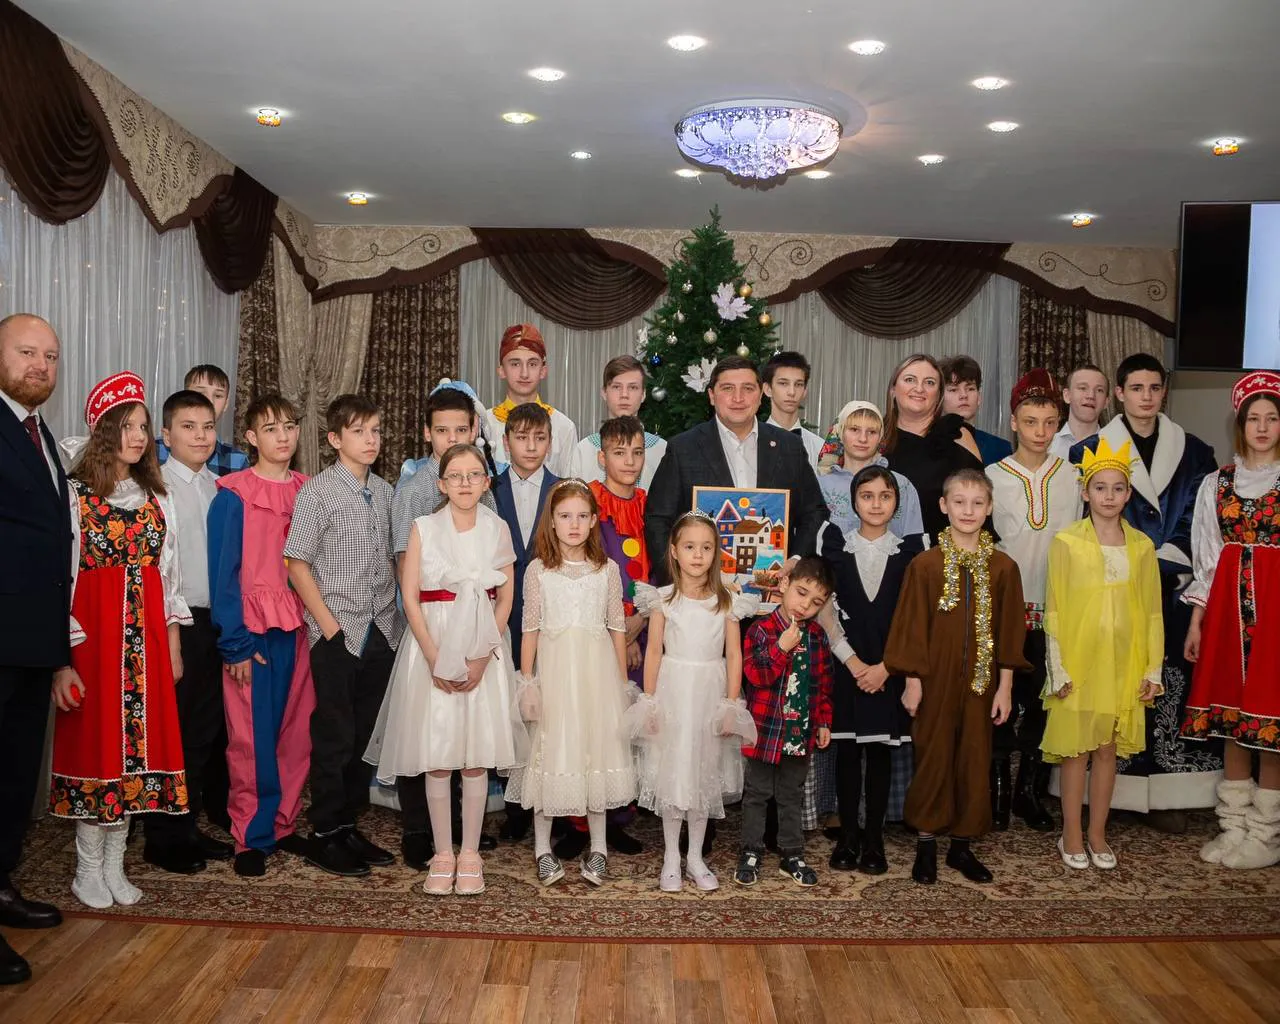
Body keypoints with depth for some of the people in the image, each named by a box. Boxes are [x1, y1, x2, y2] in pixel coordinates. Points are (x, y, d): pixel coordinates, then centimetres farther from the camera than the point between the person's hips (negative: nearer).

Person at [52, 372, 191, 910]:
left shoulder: (156, 497, 9)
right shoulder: (75, 495, -6)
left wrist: (172, 644, 9)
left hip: (147, 636, 5)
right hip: (93, 634, -4)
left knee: (136, 744, 8)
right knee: (94, 743, 3)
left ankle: (115, 865, 21)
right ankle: (88, 869, 18)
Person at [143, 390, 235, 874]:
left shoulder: (218, 487, 11)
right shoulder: (157, 486, -8)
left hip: (217, 620, 6)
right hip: (178, 621, -6)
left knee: (205, 729, 13)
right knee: (173, 732, 2)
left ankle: (188, 827, 26)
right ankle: (163, 839, 16)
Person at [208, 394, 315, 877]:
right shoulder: (234, 496, -4)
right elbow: (223, 572, -7)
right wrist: (236, 643, -11)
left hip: (300, 629, 4)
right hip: (254, 631, -4)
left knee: (296, 731, 8)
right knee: (252, 736, -1)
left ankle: (284, 823, 22)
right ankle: (252, 837, 11)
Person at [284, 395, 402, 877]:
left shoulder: (385, 491, 9)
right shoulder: (316, 492, -6)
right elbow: (298, 564, -8)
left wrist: (396, 616, 6)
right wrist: (330, 625, -11)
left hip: (381, 632, 5)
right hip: (337, 633, -5)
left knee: (365, 735, 12)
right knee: (334, 737, 1)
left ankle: (350, 826, 24)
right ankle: (324, 836, 13)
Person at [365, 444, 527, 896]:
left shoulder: (498, 529, 4)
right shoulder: (424, 528, 1)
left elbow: (505, 599, 2)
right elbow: (410, 597, -3)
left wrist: (482, 657, -8)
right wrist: (435, 657, -12)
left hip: (483, 651, 1)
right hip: (432, 647, -1)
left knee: (477, 755, 3)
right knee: (435, 755, 2)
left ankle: (470, 853, 15)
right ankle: (443, 853, 15)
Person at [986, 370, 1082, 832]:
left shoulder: (1070, 476, 6)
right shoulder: (993, 476, 0)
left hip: (1054, 606, 2)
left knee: (1043, 701, 7)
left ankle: (1031, 791, 20)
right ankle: (998, 790, 15)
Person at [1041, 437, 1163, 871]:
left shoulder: (1141, 546, 4)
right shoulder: (1066, 542, -5)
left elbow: (1152, 611, 7)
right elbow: (1054, 610, -5)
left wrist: (1153, 668, 3)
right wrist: (1057, 669, -8)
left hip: (1123, 665, 3)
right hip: (1078, 663, -3)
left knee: (1108, 749, 11)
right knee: (1076, 750, 5)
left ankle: (1097, 834, 23)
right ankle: (1072, 836, 18)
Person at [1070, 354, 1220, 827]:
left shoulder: (1192, 451, 10)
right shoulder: (1091, 450, 5)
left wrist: (1163, 563, -7)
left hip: (1173, 590, 2)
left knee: (1170, 686, 0)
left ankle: (1168, 796, 8)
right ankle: (1106, 792, 6)